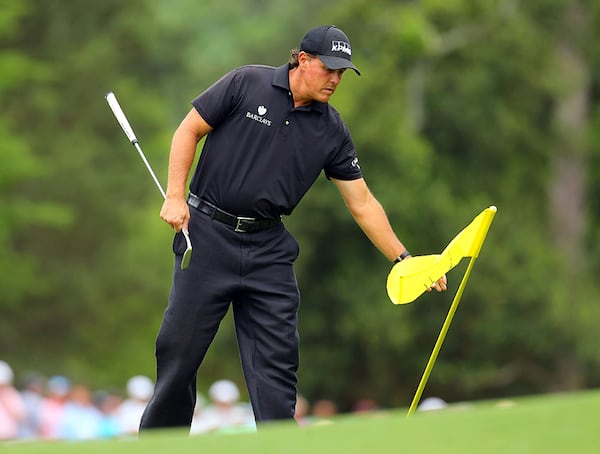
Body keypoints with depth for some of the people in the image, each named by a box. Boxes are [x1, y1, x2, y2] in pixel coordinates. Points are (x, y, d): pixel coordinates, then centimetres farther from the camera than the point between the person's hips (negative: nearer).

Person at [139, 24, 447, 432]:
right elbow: (189, 130, -1)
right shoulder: (246, 84, -6)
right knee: (180, 346, 1)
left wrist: (403, 258, 0)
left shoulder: (332, 131, 3)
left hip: (268, 249, 3)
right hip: (208, 233, -3)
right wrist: (175, 196, -10)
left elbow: (363, 204, 6)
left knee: (277, 357, -3)